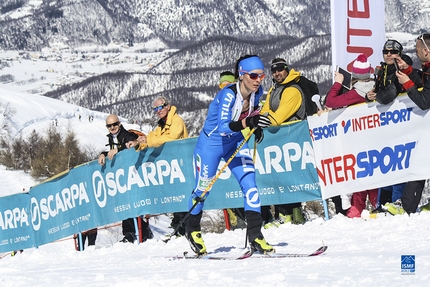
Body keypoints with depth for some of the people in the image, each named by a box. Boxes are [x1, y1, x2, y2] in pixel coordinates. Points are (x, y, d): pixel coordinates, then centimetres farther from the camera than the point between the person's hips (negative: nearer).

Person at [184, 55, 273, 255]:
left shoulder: (257, 92, -12)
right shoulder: (228, 95, -31)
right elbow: (223, 127, -41)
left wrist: (257, 126, -5)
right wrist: (248, 122, -54)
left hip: (236, 143, 5)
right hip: (211, 144, -5)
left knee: (250, 184, -11)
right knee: (203, 189, 10)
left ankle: (255, 235, -10)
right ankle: (192, 229, 34)